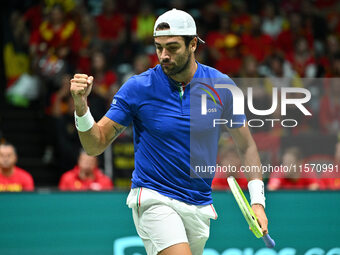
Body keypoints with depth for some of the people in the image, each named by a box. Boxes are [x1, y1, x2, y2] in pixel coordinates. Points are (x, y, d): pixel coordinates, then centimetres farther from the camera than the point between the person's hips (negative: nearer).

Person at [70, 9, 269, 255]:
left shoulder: (221, 86, -2)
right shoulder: (137, 88, -8)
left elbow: (246, 145, 9)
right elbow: (95, 145, -4)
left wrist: (257, 201, 0)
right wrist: (81, 104, -22)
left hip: (199, 207, 4)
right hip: (153, 200, -4)